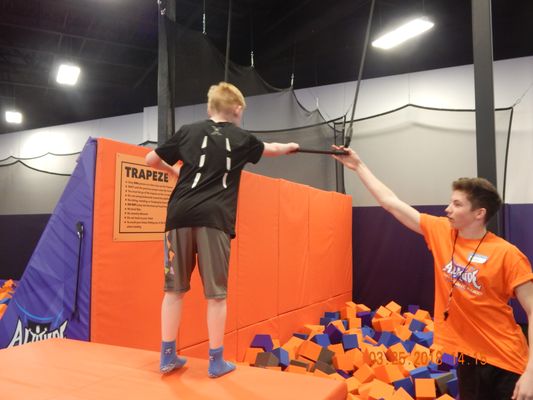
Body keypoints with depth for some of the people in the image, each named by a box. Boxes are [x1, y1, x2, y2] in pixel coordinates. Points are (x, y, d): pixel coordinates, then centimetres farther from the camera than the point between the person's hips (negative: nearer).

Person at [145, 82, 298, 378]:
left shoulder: (188, 131, 16)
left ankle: (168, 356, 18)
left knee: (175, 288, 10)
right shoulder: (241, 138, 15)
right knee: (216, 292, 5)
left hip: (180, 214, 3)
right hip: (214, 217, -2)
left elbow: (151, 159, 20)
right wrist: (291, 147, 55)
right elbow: (272, 149, 34)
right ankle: (216, 361, 14)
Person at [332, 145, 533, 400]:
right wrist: (359, 166, 2)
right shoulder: (440, 232, -4)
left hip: (506, 362, -4)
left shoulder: (507, 255, -16)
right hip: (467, 356, 4)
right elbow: (391, 202, -1)